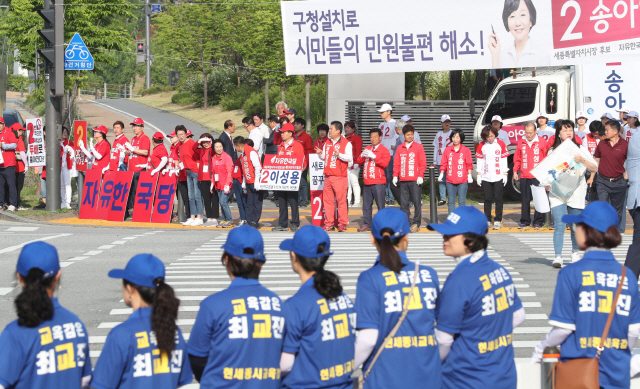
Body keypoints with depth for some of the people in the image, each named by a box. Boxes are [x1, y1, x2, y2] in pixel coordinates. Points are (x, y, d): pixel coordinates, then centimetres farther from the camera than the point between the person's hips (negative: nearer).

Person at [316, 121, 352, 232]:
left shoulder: (346, 143, -3)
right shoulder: (327, 143, 16)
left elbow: (350, 158, -11)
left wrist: (339, 154, -25)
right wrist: (321, 154, 2)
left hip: (340, 176, -6)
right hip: (328, 176, 6)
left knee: (341, 200, -5)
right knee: (327, 200, 6)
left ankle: (342, 224, 1)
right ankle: (329, 223, 12)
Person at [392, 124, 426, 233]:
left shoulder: (418, 147, 4)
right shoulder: (399, 148, 13)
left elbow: (423, 163, 0)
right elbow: (396, 163, 13)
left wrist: (420, 176, -8)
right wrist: (395, 176, 3)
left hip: (415, 180, -3)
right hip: (403, 180, 3)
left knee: (417, 202, -5)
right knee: (403, 203, 4)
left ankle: (416, 224, -2)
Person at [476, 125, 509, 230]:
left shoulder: (501, 144, 0)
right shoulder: (481, 145, 4)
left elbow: (504, 160, 4)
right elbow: (479, 161, 9)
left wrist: (505, 174, 2)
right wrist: (479, 175, 5)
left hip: (498, 177, -2)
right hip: (486, 177, 2)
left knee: (498, 198, -1)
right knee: (487, 199, 5)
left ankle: (498, 221, 4)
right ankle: (487, 220, 12)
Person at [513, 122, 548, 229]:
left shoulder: (541, 142, 0)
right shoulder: (521, 142, 8)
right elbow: (517, 158, 14)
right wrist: (515, 171, 9)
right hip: (524, 176, 3)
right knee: (525, 200, 7)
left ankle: (538, 221, 5)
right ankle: (524, 221, 16)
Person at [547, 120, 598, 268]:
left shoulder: (581, 149, 8)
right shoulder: (552, 150, 10)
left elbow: (594, 168, 3)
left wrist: (582, 160, -14)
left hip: (576, 192, 1)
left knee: (576, 226, 7)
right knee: (559, 225, -11)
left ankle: (575, 253, 27)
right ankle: (558, 256, -10)